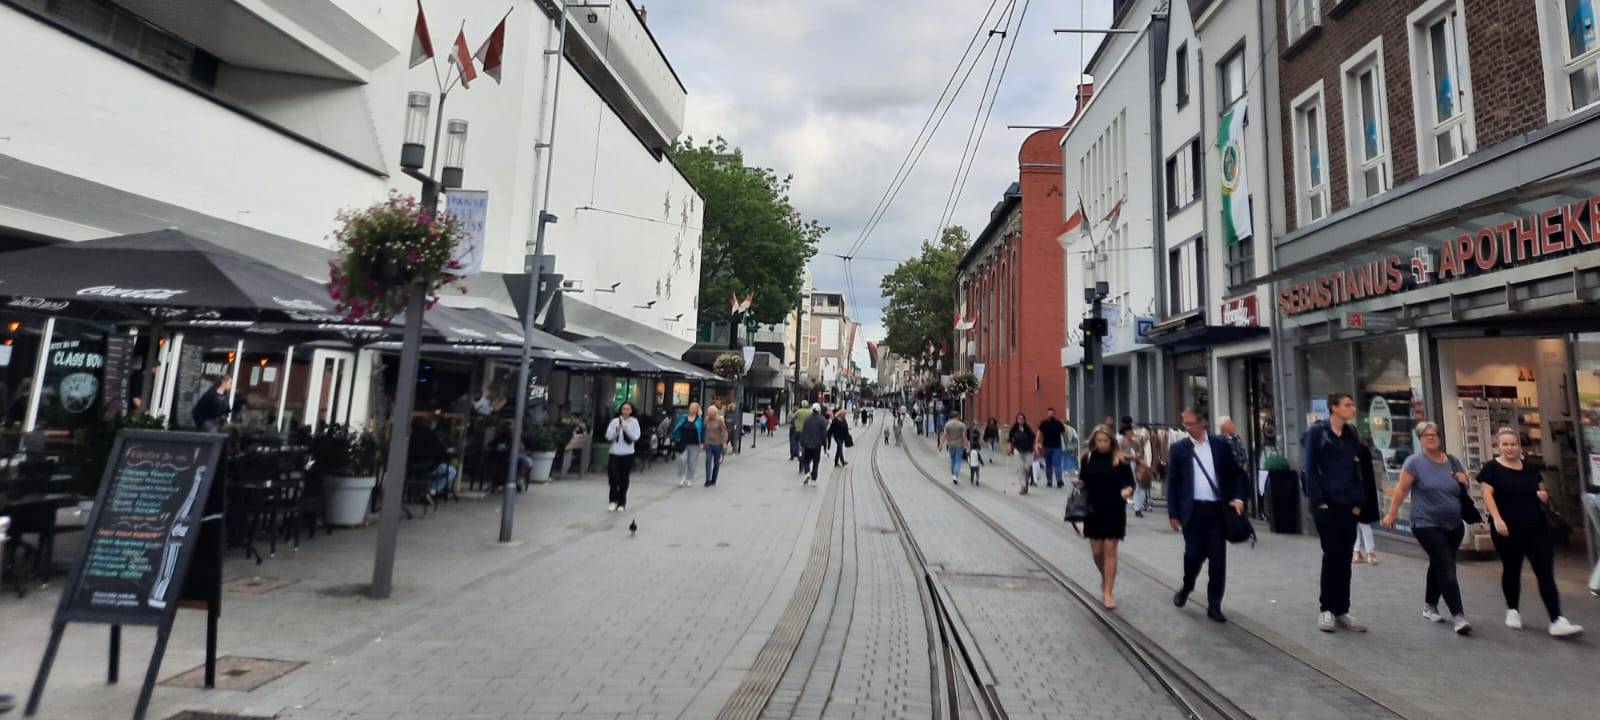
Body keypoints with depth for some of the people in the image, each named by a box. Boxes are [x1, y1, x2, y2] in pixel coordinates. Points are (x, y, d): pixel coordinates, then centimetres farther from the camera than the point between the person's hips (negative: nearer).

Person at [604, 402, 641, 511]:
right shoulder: (615, 421, 3)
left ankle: (622, 502, 17)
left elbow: (636, 437, -8)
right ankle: (613, 500, 13)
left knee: (624, 478, 6)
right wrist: (616, 430, -17)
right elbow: (608, 436, -1)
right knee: (613, 477, -4)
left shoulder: (634, 422, 0)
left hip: (627, 454, -1)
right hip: (615, 453, 1)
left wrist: (627, 430, -20)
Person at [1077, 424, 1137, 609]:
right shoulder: (1087, 458, -1)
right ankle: (1104, 579, 38)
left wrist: (1128, 490, -25)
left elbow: (1131, 483, -4)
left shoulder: (1121, 459, -7)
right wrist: (1078, 483, -14)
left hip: (1115, 510, -2)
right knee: (1097, 552, 9)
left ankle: (1108, 592, 6)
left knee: (1110, 550, -2)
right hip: (1094, 510, 2)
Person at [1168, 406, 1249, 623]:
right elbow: (1172, 482, 1)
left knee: (1218, 558, 2)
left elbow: (1235, 474, 9)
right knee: (1194, 554, -2)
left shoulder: (1220, 445, 4)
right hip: (1193, 510, -1)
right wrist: (1173, 513, -2)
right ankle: (1186, 587, 28)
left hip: (1217, 509, 1)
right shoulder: (1178, 448, 1)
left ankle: (1214, 605, 12)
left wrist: (1238, 497, -7)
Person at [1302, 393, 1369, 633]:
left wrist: (1358, 502, 6)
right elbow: (1311, 469, -8)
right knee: (1332, 555, -4)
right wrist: (1318, 500, -13)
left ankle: (1341, 612, 15)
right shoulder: (1317, 431, -5)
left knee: (1344, 559, 7)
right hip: (1326, 504, -5)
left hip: (1348, 505, 5)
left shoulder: (1351, 434, 12)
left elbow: (1356, 469, 13)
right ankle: (1325, 609, 8)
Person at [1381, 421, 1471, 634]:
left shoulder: (1453, 461, 7)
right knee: (1447, 568, -12)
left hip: (1454, 525, 6)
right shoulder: (1415, 462, -9)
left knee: (1438, 566, 17)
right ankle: (1458, 616, -12)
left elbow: (1464, 488, 18)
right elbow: (1401, 489, -9)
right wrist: (1392, 514, -10)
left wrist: (1463, 480, -5)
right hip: (1427, 525, -6)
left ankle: (1429, 606, 32)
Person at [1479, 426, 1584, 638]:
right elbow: (1487, 495, -10)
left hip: (1536, 528, 4)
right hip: (1507, 530, -4)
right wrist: (1497, 519, -21)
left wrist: (1543, 495, -3)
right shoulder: (1492, 468, -3)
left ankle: (1556, 621, -4)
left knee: (1546, 572, -3)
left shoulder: (1530, 469, 11)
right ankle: (1512, 611, 25)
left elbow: (1542, 492, 21)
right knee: (1511, 570, 10)